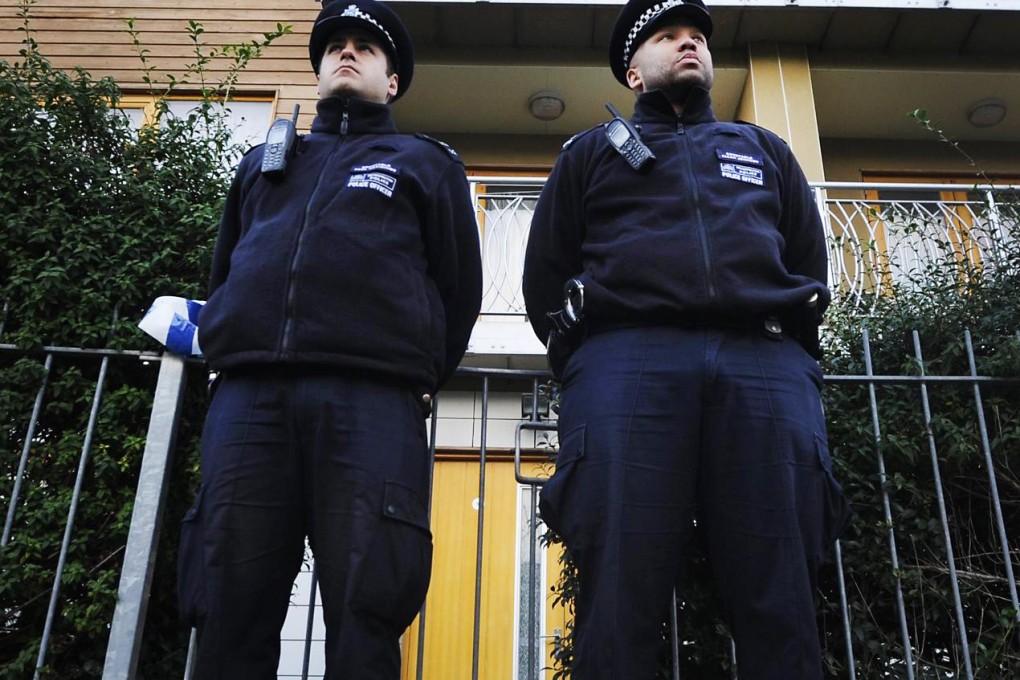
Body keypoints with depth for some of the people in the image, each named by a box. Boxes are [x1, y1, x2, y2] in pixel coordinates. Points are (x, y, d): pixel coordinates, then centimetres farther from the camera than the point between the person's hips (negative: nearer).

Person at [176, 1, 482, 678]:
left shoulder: (427, 164, 22)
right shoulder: (263, 161, 31)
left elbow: (460, 288, 15)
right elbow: (222, 276, 31)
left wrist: (418, 383, 7)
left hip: (370, 399, -2)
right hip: (249, 394, 3)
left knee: (362, 611, -8)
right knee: (230, 610, -2)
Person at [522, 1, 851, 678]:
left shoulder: (765, 149, 34)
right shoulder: (592, 151, 28)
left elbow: (811, 266, 25)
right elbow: (545, 273, 18)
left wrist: (785, 354, 11)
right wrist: (580, 349, 7)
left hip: (765, 362, 2)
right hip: (629, 360, -1)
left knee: (779, 596, -7)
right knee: (620, 596, -12)